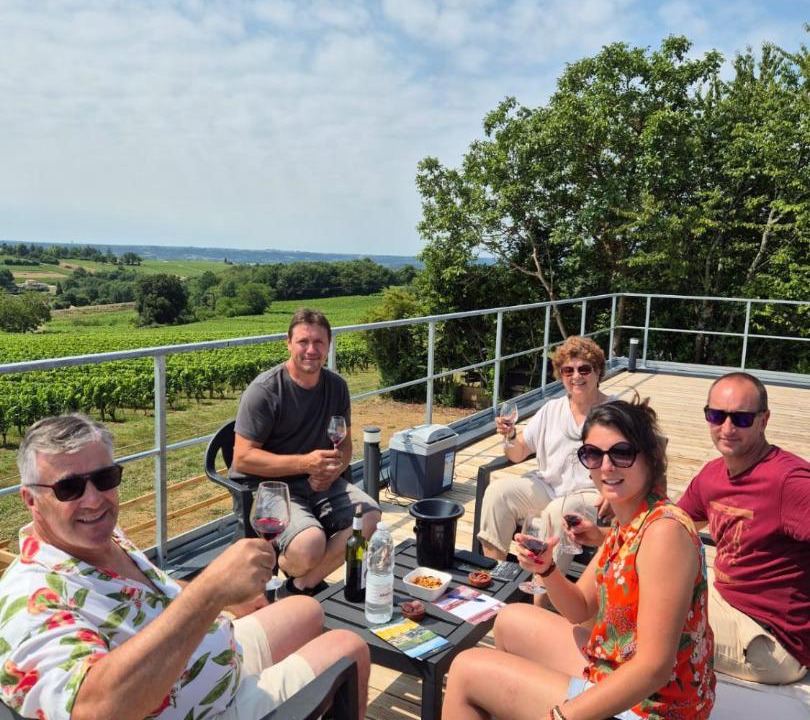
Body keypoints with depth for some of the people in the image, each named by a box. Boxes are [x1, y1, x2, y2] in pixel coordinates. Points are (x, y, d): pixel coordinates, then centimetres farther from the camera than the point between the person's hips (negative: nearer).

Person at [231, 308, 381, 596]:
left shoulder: (336, 386, 5)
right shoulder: (264, 390, -13)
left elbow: (344, 444, 14)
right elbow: (242, 459, -16)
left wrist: (332, 471, -9)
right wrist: (305, 463, -24)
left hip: (320, 484, 6)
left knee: (371, 519, -20)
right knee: (310, 545, -31)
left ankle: (301, 585, -5)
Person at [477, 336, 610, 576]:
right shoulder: (552, 409, 11)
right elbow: (518, 455, 12)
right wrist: (510, 437, -10)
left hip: (591, 494, -5)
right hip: (547, 486, 5)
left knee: (559, 510, -34)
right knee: (498, 491, -17)